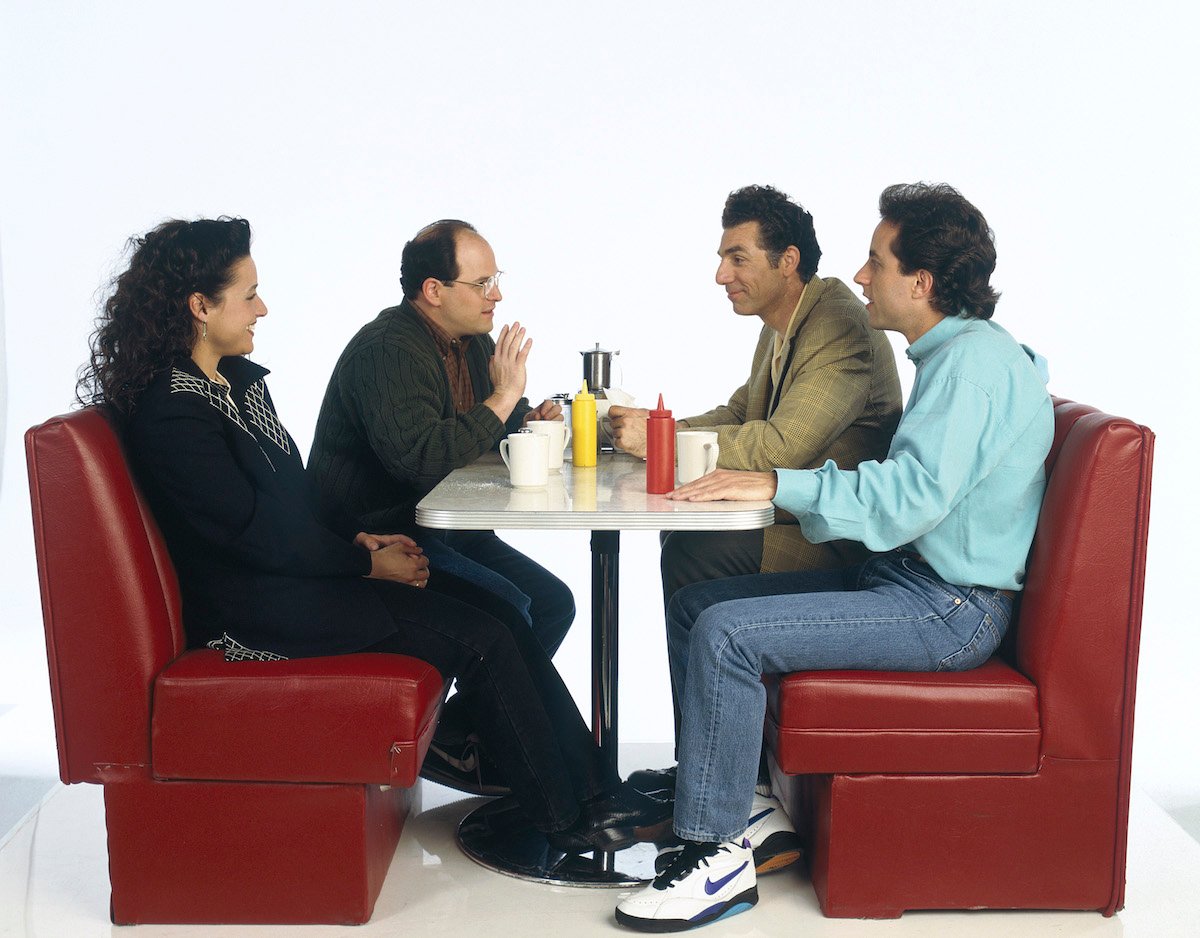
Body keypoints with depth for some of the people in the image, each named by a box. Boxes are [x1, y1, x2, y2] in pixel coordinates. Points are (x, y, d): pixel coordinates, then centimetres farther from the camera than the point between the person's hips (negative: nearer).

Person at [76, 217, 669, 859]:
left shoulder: (236, 379, 11)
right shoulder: (169, 414, -18)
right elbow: (257, 536, -19)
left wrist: (360, 537, 3)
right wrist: (365, 563, -10)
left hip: (301, 568, 9)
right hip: (258, 607, -9)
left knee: (496, 612, -5)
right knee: (479, 638, -15)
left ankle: (592, 787, 0)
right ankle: (566, 819, 0)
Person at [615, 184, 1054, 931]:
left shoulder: (974, 359, -17)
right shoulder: (952, 353, 15)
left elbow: (910, 497, -27)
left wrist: (776, 486, -22)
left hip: (948, 611, -10)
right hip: (909, 580, 10)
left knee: (726, 633, -23)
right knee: (695, 604, 5)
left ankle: (721, 854, -12)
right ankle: (718, 791, 14)